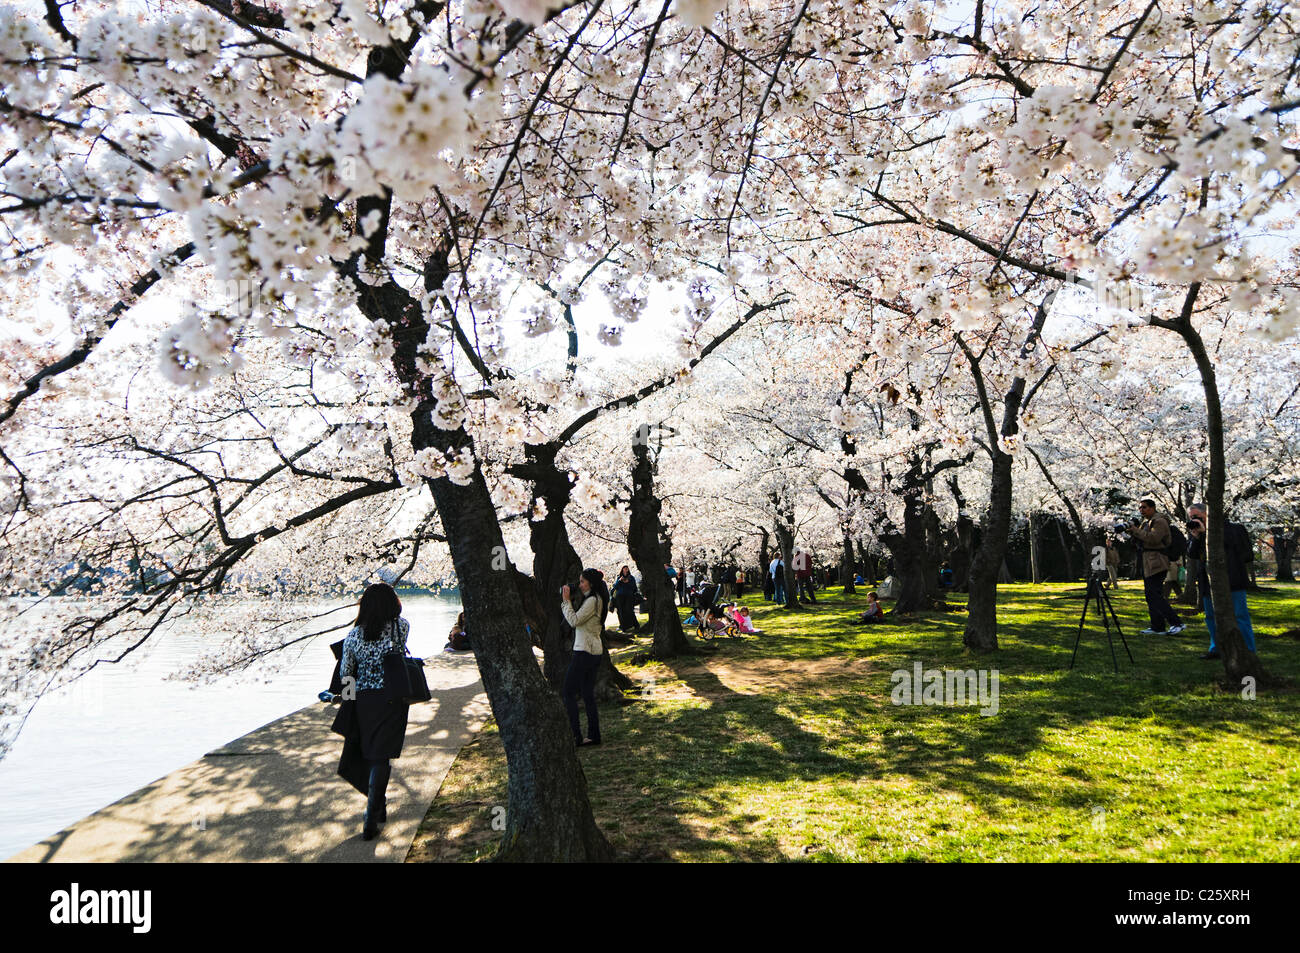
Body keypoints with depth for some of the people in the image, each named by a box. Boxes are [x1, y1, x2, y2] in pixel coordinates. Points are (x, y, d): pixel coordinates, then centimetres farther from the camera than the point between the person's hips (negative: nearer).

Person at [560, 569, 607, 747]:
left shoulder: (593, 600, -15)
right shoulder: (596, 599, 15)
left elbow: (574, 620, -20)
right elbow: (577, 619, 18)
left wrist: (566, 600, -12)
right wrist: (568, 601, 9)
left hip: (585, 651, -10)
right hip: (594, 651, 10)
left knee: (568, 692, -4)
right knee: (587, 694, 12)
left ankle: (575, 736, -5)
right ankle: (594, 735, 15)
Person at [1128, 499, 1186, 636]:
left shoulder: (1159, 521, -10)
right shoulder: (1145, 521, 18)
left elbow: (1153, 539, -23)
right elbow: (1140, 540, 17)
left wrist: (1135, 530, -19)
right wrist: (1134, 529, 0)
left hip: (1156, 563, -10)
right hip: (1147, 563, 10)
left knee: (1155, 595, -14)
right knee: (1151, 596, 10)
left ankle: (1177, 623, -11)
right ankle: (1157, 627, 14)